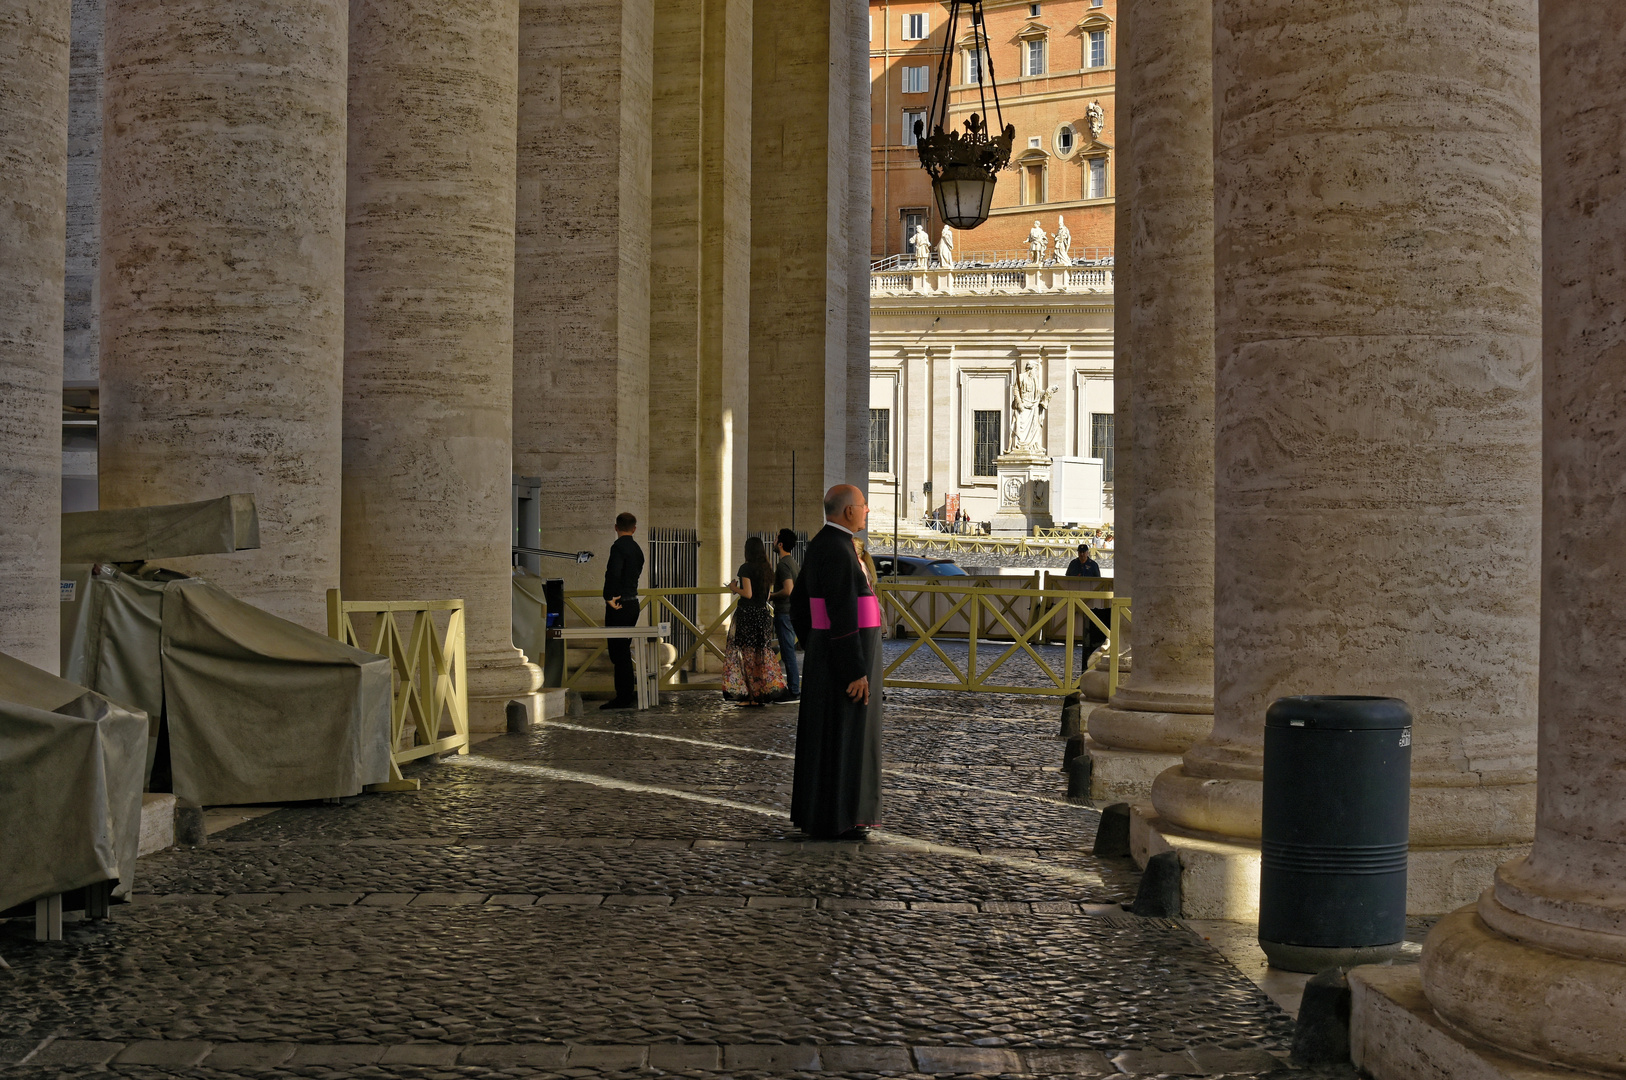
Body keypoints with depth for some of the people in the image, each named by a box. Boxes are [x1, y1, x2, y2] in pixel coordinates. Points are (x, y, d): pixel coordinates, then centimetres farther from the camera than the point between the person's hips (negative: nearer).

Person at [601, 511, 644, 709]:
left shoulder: (618, 547, -14)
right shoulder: (637, 549, 12)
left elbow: (613, 573, -28)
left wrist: (609, 597, -19)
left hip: (619, 606, -9)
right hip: (633, 602, 9)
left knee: (619, 651, -4)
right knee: (622, 650, 17)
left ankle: (624, 699, -1)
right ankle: (626, 695, 21)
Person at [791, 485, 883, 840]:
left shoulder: (821, 545, 11)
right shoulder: (838, 552, -21)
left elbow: (800, 604, 17)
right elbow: (842, 617, -24)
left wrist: (816, 651, 23)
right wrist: (856, 671, -23)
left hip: (827, 651, 10)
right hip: (848, 655, -10)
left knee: (826, 735, 14)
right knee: (842, 737, -2)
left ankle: (814, 811, 21)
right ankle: (835, 820, 5)